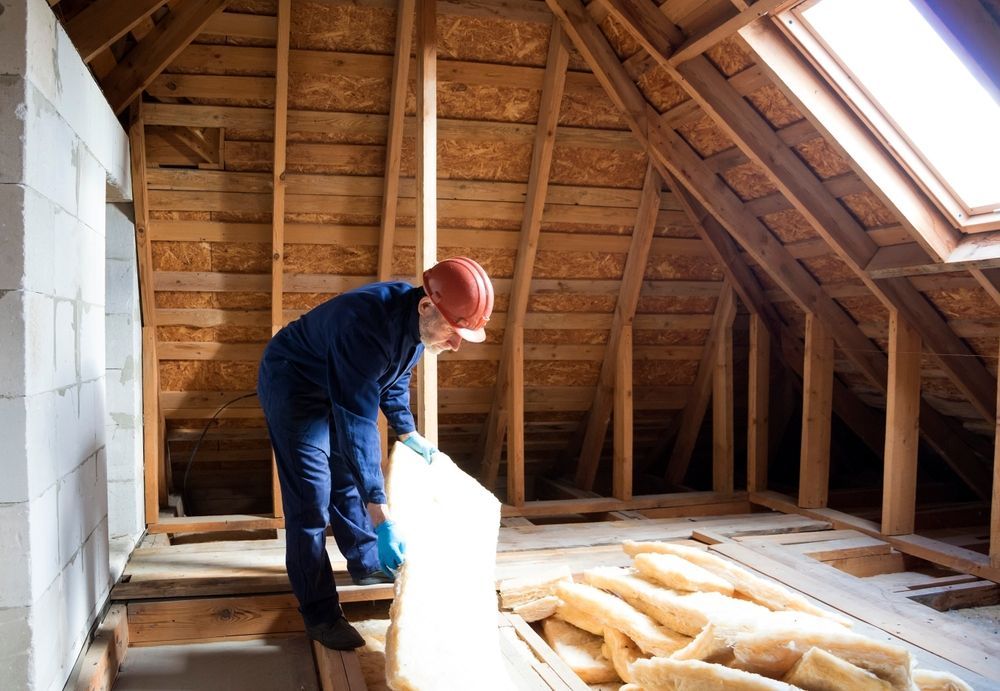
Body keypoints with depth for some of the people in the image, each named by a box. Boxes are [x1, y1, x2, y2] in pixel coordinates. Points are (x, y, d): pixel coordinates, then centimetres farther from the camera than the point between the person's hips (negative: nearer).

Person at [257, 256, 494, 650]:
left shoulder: (417, 321, -13)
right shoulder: (366, 326, -41)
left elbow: (395, 378, 9)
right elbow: (356, 425, -43)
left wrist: (408, 433, 14)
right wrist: (381, 520, -43)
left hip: (336, 392, 8)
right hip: (292, 386, -8)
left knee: (347, 481, 18)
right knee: (311, 502, -8)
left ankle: (366, 565, 36)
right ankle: (319, 614, 2)